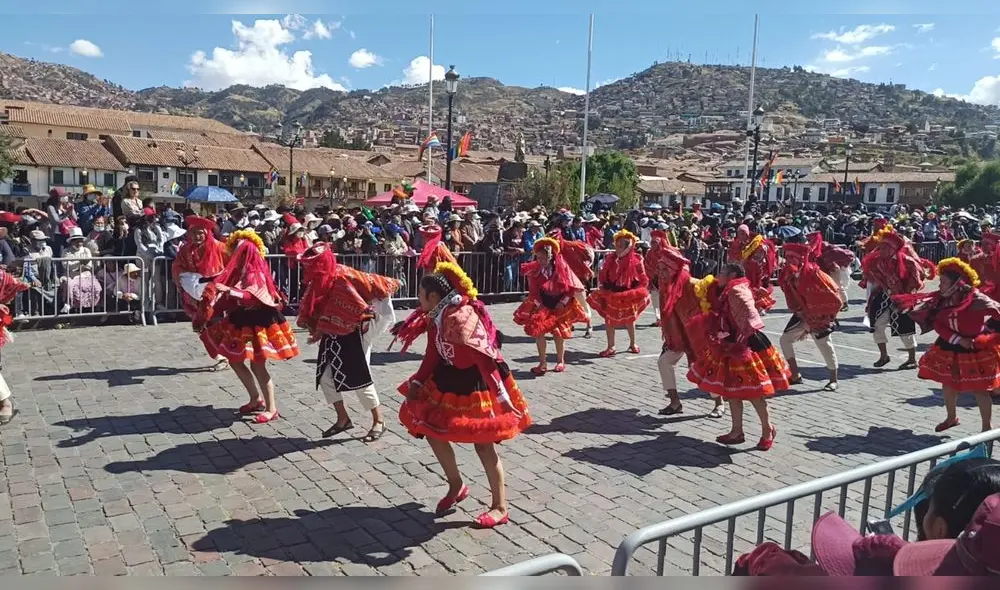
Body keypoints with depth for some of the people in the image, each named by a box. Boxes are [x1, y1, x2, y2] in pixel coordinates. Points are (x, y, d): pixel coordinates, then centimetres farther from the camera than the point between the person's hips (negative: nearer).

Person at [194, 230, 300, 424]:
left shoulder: (255, 271, -16)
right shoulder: (239, 270, 8)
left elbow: (255, 296, -29)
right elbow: (232, 296, 14)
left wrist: (231, 291, -36)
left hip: (257, 321, -9)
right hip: (242, 319, 9)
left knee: (257, 366, -6)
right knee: (235, 360, 14)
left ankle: (272, 409, 4)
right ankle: (257, 399, 27)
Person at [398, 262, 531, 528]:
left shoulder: (462, 319, -29)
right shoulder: (437, 317, 0)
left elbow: (486, 357, -31)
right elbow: (433, 354, 9)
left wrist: (500, 393, -32)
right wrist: (417, 382, 5)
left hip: (474, 386, -9)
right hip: (448, 381, 9)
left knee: (483, 444, -1)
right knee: (431, 430, 13)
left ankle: (500, 508, 14)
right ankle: (456, 486, 31)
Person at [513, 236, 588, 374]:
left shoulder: (562, 267, -13)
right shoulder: (534, 270, -8)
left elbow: (572, 288, -8)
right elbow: (533, 291, -1)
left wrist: (563, 302, -14)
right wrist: (538, 304, -12)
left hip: (560, 305, -1)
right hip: (542, 304, 2)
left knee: (559, 333, 6)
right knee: (538, 331, -7)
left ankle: (560, 360, 28)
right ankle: (543, 363, 5)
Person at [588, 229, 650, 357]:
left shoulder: (636, 259, -8)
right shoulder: (610, 258, -1)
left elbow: (643, 279, -3)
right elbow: (602, 275, 6)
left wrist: (637, 292, -10)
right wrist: (601, 288, -1)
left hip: (628, 295, -2)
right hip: (611, 294, 2)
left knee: (629, 320, 15)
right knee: (609, 320, 2)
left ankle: (633, 343, 35)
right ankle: (611, 347, 12)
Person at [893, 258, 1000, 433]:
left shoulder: (977, 300, -21)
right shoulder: (942, 299, -4)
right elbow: (938, 323, -8)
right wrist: (958, 339, -20)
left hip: (975, 353, -6)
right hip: (948, 349, 6)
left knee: (979, 389, 1)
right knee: (948, 384, 18)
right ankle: (951, 418, 39)